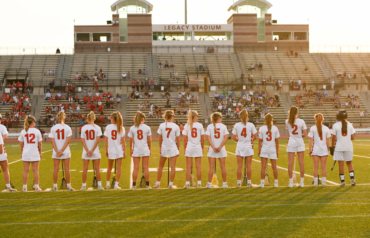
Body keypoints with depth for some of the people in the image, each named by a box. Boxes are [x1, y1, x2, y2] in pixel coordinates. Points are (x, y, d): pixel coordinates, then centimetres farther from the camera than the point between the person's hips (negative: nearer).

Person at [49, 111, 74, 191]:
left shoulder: (53, 128, -1)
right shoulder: (67, 128, -4)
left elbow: (52, 141, -7)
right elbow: (68, 140, -10)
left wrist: (57, 151, -10)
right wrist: (62, 150, -10)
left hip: (56, 152, 1)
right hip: (66, 152, -1)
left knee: (56, 169, 5)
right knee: (67, 169, 4)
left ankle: (55, 186, 8)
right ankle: (68, 186, 7)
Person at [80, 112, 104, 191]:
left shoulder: (83, 128, -1)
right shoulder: (97, 128, -4)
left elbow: (82, 140, -6)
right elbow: (97, 140, -10)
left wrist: (87, 151, -8)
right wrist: (92, 150, -8)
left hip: (86, 151, 0)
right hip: (95, 150, 0)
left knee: (85, 169, 6)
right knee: (97, 168, 6)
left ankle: (84, 186, 8)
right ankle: (99, 185, 7)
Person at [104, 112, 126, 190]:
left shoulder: (108, 127, -2)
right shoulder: (121, 128, -3)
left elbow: (106, 140, -1)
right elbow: (123, 141, -4)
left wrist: (106, 150, 8)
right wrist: (124, 151, 2)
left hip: (111, 150, 1)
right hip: (119, 150, -1)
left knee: (109, 168, 17)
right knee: (119, 168, 2)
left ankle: (108, 184, 26)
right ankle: (116, 185, -2)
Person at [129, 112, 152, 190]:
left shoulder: (132, 128, -2)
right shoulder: (147, 128, -3)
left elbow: (131, 140, 2)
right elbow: (149, 140, 1)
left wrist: (131, 149, 13)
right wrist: (150, 149, 13)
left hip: (136, 150, 1)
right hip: (145, 149, -1)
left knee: (136, 168, 5)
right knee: (146, 167, 6)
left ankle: (134, 185, 7)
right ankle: (147, 185, 10)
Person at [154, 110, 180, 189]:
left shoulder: (162, 125, -2)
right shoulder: (175, 126, -6)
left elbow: (160, 138, 2)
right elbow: (177, 140, -2)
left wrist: (160, 147, 12)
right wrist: (178, 148, 8)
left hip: (164, 148, 2)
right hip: (173, 148, -2)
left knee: (160, 166, 15)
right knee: (173, 167, 2)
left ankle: (157, 184, 19)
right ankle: (170, 184, 2)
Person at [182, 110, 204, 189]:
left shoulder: (187, 125, -2)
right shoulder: (200, 125, -4)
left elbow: (185, 139, -2)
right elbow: (202, 138, -1)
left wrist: (184, 147, 8)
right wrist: (202, 147, 10)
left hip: (189, 147, 0)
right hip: (198, 147, 0)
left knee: (188, 166, 4)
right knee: (198, 166, 6)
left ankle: (187, 183, 4)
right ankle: (199, 183, 9)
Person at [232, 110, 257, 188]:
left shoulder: (236, 125, -5)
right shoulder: (251, 125, -5)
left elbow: (234, 137, -3)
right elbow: (255, 136, -2)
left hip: (240, 147, 0)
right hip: (248, 146, 0)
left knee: (239, 166, 4)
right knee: (249, 165, 6)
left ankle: (238, 183, 5)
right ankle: (249, 182, 9)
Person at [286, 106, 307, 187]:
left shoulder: (287, 121, -3)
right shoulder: (301, 121, -7)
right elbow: (305, 134, -4)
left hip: (291, 143, 0)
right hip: (300, 143, 0)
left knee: (290, 163, 2)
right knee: (301, 162, 6)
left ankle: (290, 182, 3)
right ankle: (302, 182, 9)